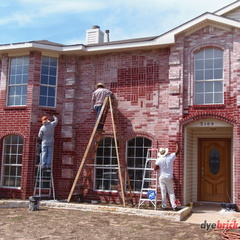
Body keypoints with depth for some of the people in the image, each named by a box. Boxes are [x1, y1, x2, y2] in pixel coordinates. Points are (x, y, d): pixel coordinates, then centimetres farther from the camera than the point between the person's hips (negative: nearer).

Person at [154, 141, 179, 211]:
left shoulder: (159, 159, -9)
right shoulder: (171, 157, -6)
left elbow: (155, 168, -8)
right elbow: (177, 151, 6)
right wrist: (177, 143, 19)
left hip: (162, 178, -1)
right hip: (169, 178, 1)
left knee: (163, 192, 5)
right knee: (171, 192, 6)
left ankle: (164, 206, 9)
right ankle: (174, 206, 2)